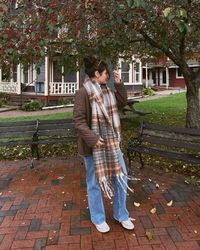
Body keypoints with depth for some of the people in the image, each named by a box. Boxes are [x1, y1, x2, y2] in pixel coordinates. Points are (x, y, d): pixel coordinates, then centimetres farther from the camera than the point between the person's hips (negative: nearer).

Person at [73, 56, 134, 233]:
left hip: (111, 142, 8)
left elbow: (121, 103, 14)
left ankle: (121, 215, 33)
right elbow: (78, 121, -19)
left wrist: (119, 84, 3)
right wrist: (92, 139, -27)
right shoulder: (83, 93, -17)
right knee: (95, 182, 9)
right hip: (93, 145, -7)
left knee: (121, 177, 13)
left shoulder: (106, 90, 6)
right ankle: (98, 219, 31)